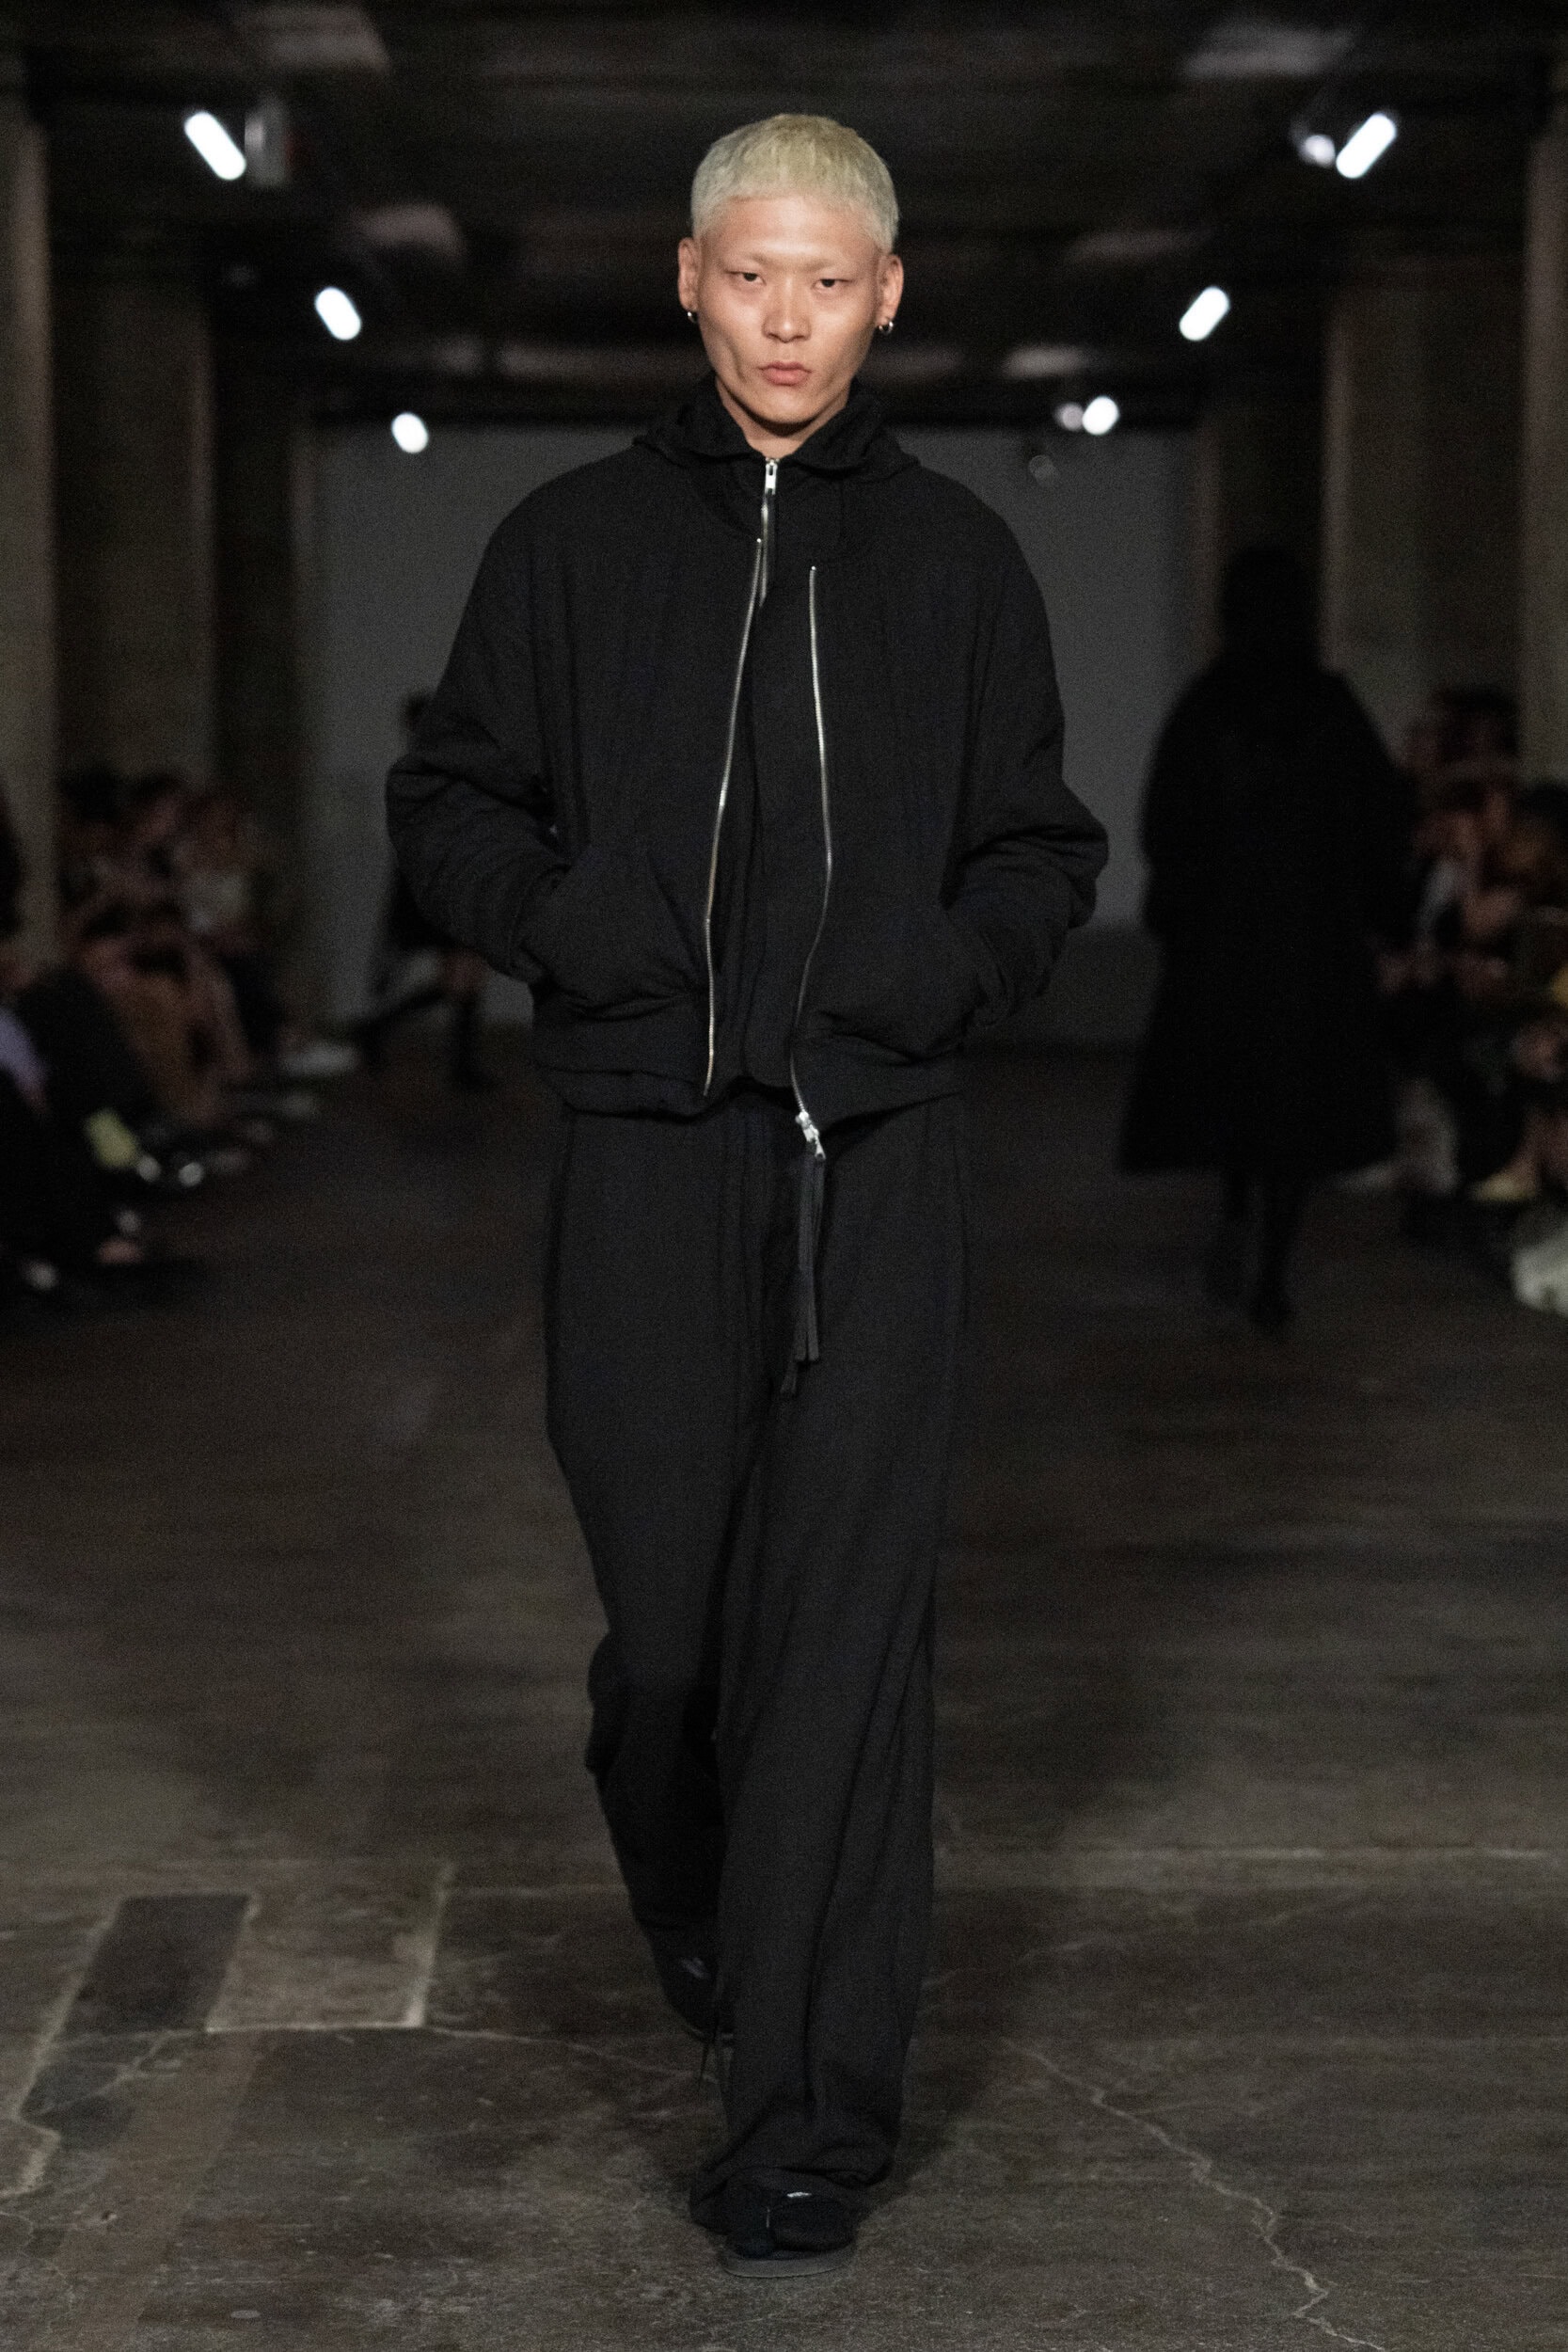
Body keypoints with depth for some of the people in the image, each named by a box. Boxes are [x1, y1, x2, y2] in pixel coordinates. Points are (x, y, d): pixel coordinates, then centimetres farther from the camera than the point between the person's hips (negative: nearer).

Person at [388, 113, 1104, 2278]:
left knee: (847, 1628, -6)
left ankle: (814, 2113, -2)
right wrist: (562, 921, -7)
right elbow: (450, 802, 13)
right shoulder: (573, 542, 9)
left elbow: (1043, 847, 15)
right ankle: (695, 1914, 37)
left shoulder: (955, 559, 10)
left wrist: (955, 963, -6)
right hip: (646, 1145, 1)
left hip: (877, 1146, 0)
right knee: (667, 1607, 5)